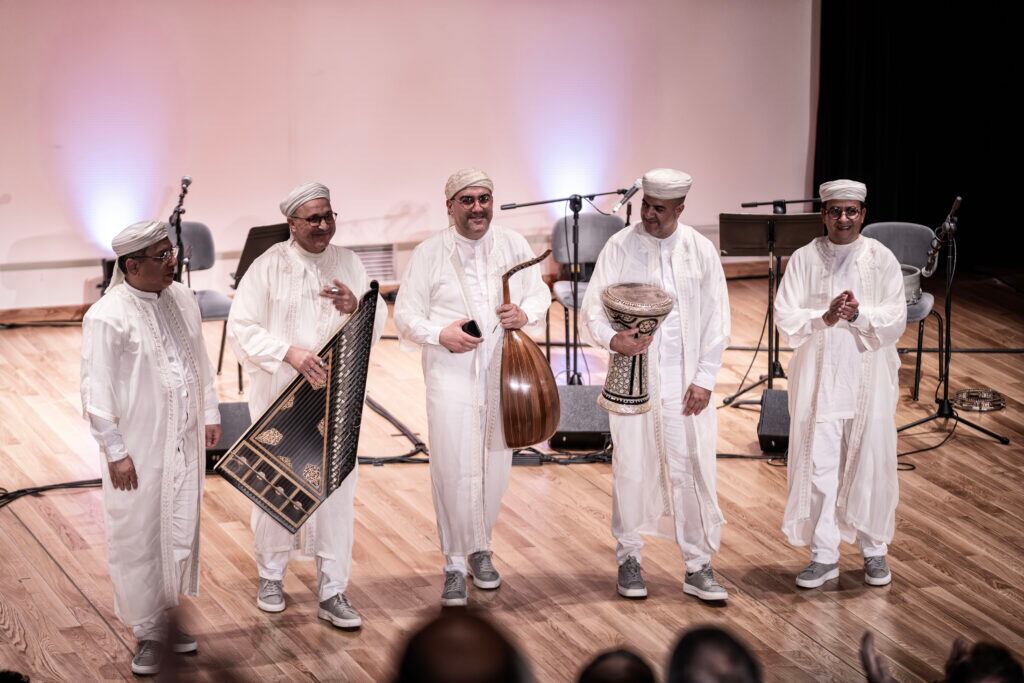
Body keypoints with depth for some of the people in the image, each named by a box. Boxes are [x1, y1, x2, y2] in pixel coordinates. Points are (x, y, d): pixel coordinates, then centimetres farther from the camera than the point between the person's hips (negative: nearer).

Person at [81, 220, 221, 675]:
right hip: (139, 450, -6)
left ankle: (170, 616, 29)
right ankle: (147, 632, 17)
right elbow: (97, 391, -14)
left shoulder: (182, 299, 5)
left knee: (182, 533, 13)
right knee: (139, 540, 3)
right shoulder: (107, 317, -15)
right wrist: (115, 451, -15)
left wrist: (210, 415, 13)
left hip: (185, 444, 6)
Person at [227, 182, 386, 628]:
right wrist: (289, 352, -28)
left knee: (337, 491, -1)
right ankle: (271, 575, 32)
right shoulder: (269, 266, -9)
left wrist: (356, 307, -19)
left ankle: (332, 593, 6)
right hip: (279, 397, -2)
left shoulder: (348, 264, 2)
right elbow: (241, 328, -14)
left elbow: (378, 324, 4)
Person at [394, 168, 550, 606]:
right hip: (450, 376, -3)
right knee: (453, 472, -6)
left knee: (495, 470, 11)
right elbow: (405, 315, -2)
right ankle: (455, 564, 6)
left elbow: (540, 293, 9)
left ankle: (480, 549, 31)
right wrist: (440, 333, -20)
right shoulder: (429, 254, -5)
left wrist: (525, 313, -15)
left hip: (503, 375, 3)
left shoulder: (513, 245, 2)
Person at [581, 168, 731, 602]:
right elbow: (593, 307, -3)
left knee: (693, 471, -1)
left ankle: (698, 567, 9)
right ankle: (629, 558, 21)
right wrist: (611, 339, -25)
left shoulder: (701, 251, 1)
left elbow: (715, 320, 3)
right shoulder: (620, 248, -3)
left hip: (685, 382, 1)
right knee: (631, 469, 5)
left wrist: (704, 379, -2)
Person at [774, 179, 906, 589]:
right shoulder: (804, 260, 0)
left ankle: (874, 549, 22)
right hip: (818, 381, 0)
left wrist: (858, 315, -24)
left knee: (871, 464, 6)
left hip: (869, 381, 0)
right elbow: (785, 320, -6)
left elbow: (896, 321, -6)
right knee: (818, 466, 2)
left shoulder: (882, 259, -1)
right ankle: (824, 555, 12)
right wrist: (824, 317, -23)